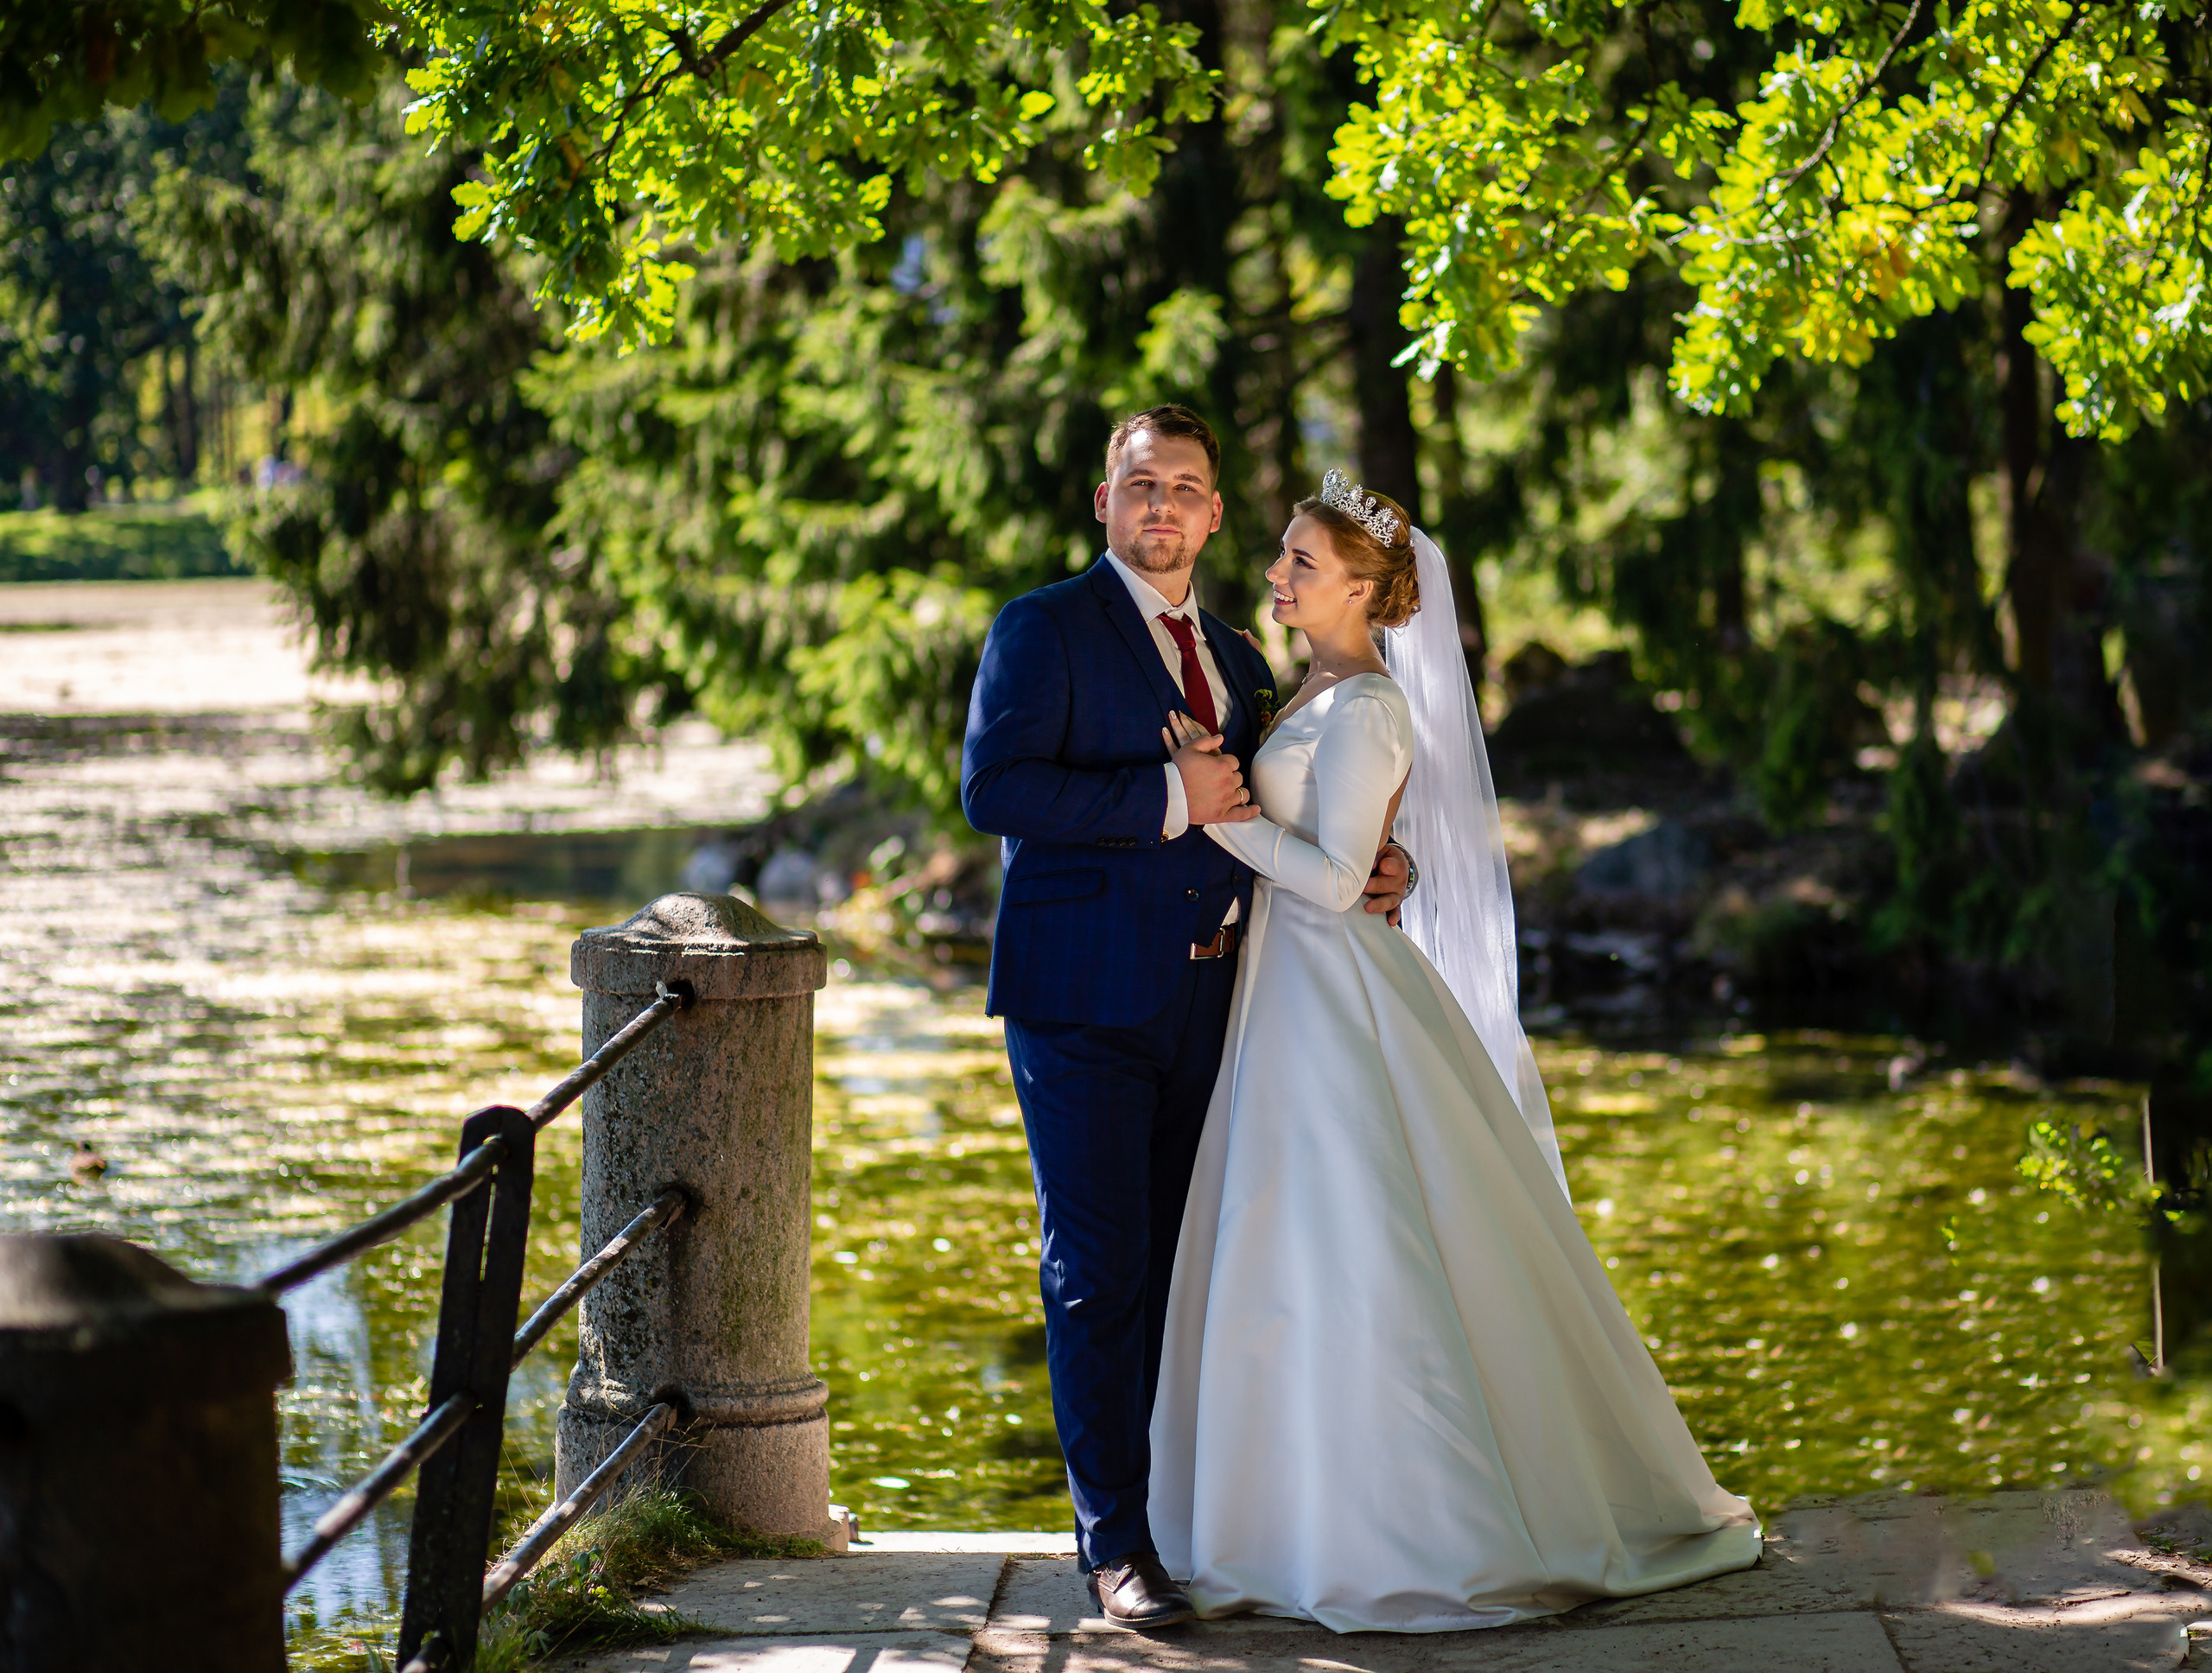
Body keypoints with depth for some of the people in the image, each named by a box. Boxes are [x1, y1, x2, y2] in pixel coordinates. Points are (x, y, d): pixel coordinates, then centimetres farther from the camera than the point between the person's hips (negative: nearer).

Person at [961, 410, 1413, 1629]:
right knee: (1098, 1266, -5)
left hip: (1204, 998, 6)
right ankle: (1115, 1539, -1)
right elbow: (992, 788, -15)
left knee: (1176, 1263, 11)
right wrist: (1168, 798, -18)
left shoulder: (1235, 660, 19)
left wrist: (1364, 874, 6)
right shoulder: (1044, 629, -3)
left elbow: (1258, 828, 26)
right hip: (1082, 996, -6)